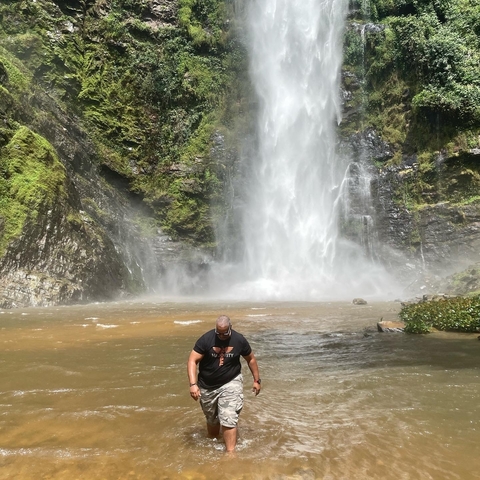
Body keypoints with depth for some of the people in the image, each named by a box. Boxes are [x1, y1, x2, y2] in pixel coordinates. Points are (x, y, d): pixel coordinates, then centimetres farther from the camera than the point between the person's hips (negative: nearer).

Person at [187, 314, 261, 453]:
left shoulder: (239, 340, -12)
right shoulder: (206, 339, -18)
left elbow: (251, 359, 4)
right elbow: (192, 361, -19)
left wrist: (257, 380, 8)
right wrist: (193, 384, -30)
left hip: (230, 383, -1)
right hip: (207, 386, 1)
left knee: (228, 420, -13)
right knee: (211, 420, 18)